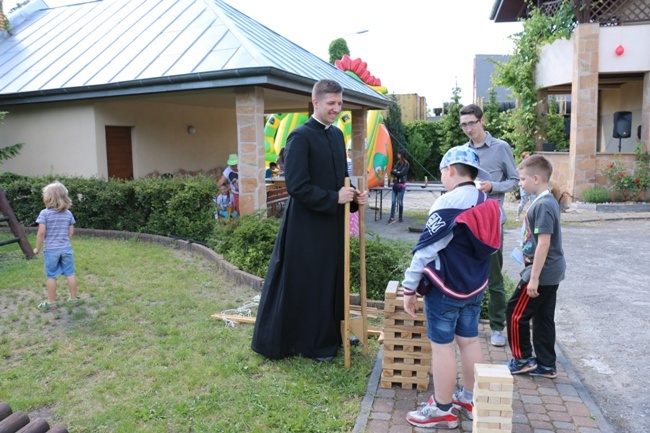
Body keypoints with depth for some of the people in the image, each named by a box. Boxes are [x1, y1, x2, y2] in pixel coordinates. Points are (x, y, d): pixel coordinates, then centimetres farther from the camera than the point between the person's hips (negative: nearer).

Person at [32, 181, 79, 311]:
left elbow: (41, 232, -14)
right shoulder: (68, 213, 1)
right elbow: (71, 231, 5)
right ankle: (74, 299, 18)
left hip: (51, 250, -3)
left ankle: (51, 303, 14)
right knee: (70, 274, 10)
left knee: (51, 276, 6)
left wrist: (37, 248, -3)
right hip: (66, 249, 3)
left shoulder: (45, 213, -11)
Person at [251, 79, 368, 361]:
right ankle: (308, 343, 21)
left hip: (333, 222, 8)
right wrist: (334, 198, -18)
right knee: (305, 283, 5)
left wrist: (354, 195, -1)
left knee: (331, 280, 17)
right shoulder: (300, 136, -14)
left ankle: (330, 335, 34)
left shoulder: (337, 134, 10)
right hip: (307, 225, -8)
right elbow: (296, 186, -19)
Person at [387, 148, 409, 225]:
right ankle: (392, 218, -3)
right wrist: (396, 172, -13)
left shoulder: (406, 164, -5)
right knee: (393, 201, -2)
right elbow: (392, 171, 5)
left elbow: (401, 173, -15)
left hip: (401, 185, -5)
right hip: (395, 184, 5)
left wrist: (395, 172, -2)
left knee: (400, 201, -1)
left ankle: (400, 218, 10)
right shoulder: (398, 162, 12)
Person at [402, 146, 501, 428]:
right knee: (469, 340, 18)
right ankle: (469, 399, 32)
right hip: (476, 286, 8)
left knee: (441, 345, 2)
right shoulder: (488, 204, 4)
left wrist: (409, 288, -12)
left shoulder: (448, 204, -19)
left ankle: (442, 411, 13)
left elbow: (425, 250, -19)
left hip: (445, 288, -8)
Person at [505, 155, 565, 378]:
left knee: (516, 314, 2)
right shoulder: (548, 201, 11)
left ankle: (523, 359, 15)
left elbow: (544, 243, -23)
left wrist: (533, 278, -21)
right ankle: (546, 365, 24)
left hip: (542, 273, -10)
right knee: (543, 318, 15)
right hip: (552, 272, 10)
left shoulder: (543, 205, -20)